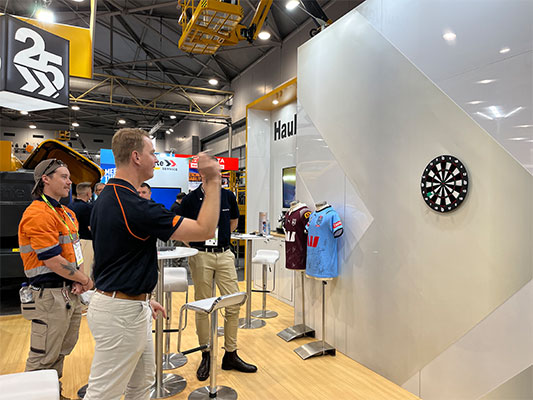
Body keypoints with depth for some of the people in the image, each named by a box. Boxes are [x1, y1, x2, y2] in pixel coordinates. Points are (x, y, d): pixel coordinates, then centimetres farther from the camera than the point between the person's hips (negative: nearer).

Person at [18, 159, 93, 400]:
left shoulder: (67, 213, 12)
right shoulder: (38, 215, -18)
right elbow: (53, 262, -22)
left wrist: (78, 282, 0)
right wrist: (86, 281, -10)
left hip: (70, 292, 9)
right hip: (50, 295, -9)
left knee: (62, 350, 21)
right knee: (43, 359, 5)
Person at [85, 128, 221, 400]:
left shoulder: (105, 199, 7)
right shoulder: (134, 207, -26)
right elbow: (205, 229, -24)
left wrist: (143, 298, 20)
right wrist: (213, 181, -17)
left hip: (132, 308, 10)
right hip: (121, 314, -10)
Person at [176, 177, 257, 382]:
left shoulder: (227, 196, 5)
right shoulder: (191, 198, -4)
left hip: (224, 254, 3)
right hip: (201, 255, -3)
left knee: (233, 304, 3)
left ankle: (230, 355, 19)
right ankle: (206, 355, 23)